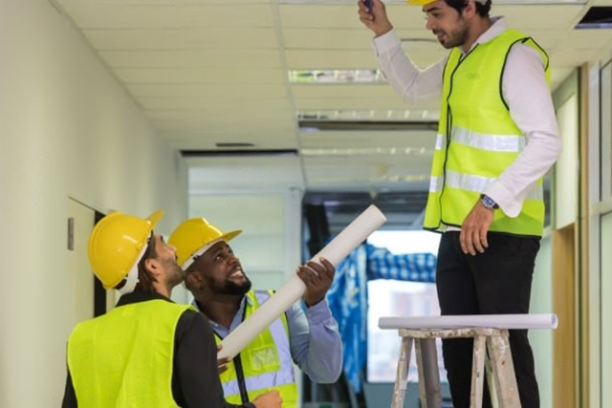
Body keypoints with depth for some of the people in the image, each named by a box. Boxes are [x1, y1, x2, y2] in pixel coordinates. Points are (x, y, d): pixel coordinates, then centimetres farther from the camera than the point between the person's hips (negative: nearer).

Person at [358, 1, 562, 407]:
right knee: (459, 349, 9)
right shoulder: (460, 58, 17)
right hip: (459, 229, 9)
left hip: (503, 230, -9)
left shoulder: (516, 55, -11)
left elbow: (547, 142, -18)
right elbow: (412, 88, 36)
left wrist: (490, 202, -25)